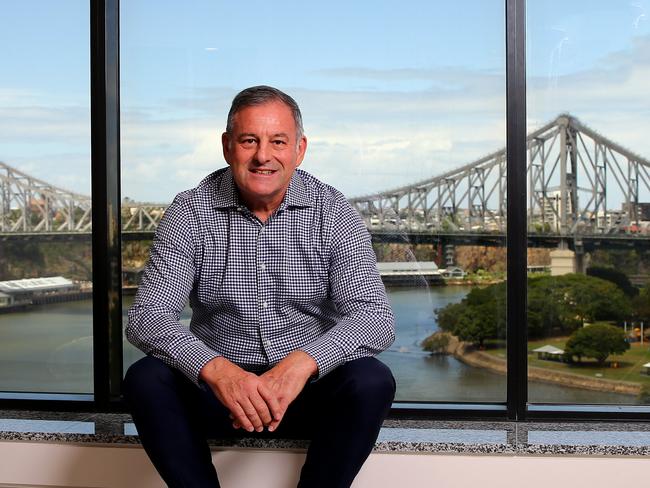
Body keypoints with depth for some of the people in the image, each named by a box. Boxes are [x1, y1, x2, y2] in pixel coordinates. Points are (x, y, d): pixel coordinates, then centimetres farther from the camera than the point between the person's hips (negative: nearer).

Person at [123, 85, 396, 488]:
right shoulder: (190, 212, -5)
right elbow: (147, 318, -14)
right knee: (146, 378, -26)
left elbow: (375, 318, -14)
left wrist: (302, 363, -34)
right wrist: (215, 369, -34)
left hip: (307, 389, 0)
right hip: (217, 384, 0)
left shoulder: (333, 213, -5)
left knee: (371, 380, -28)